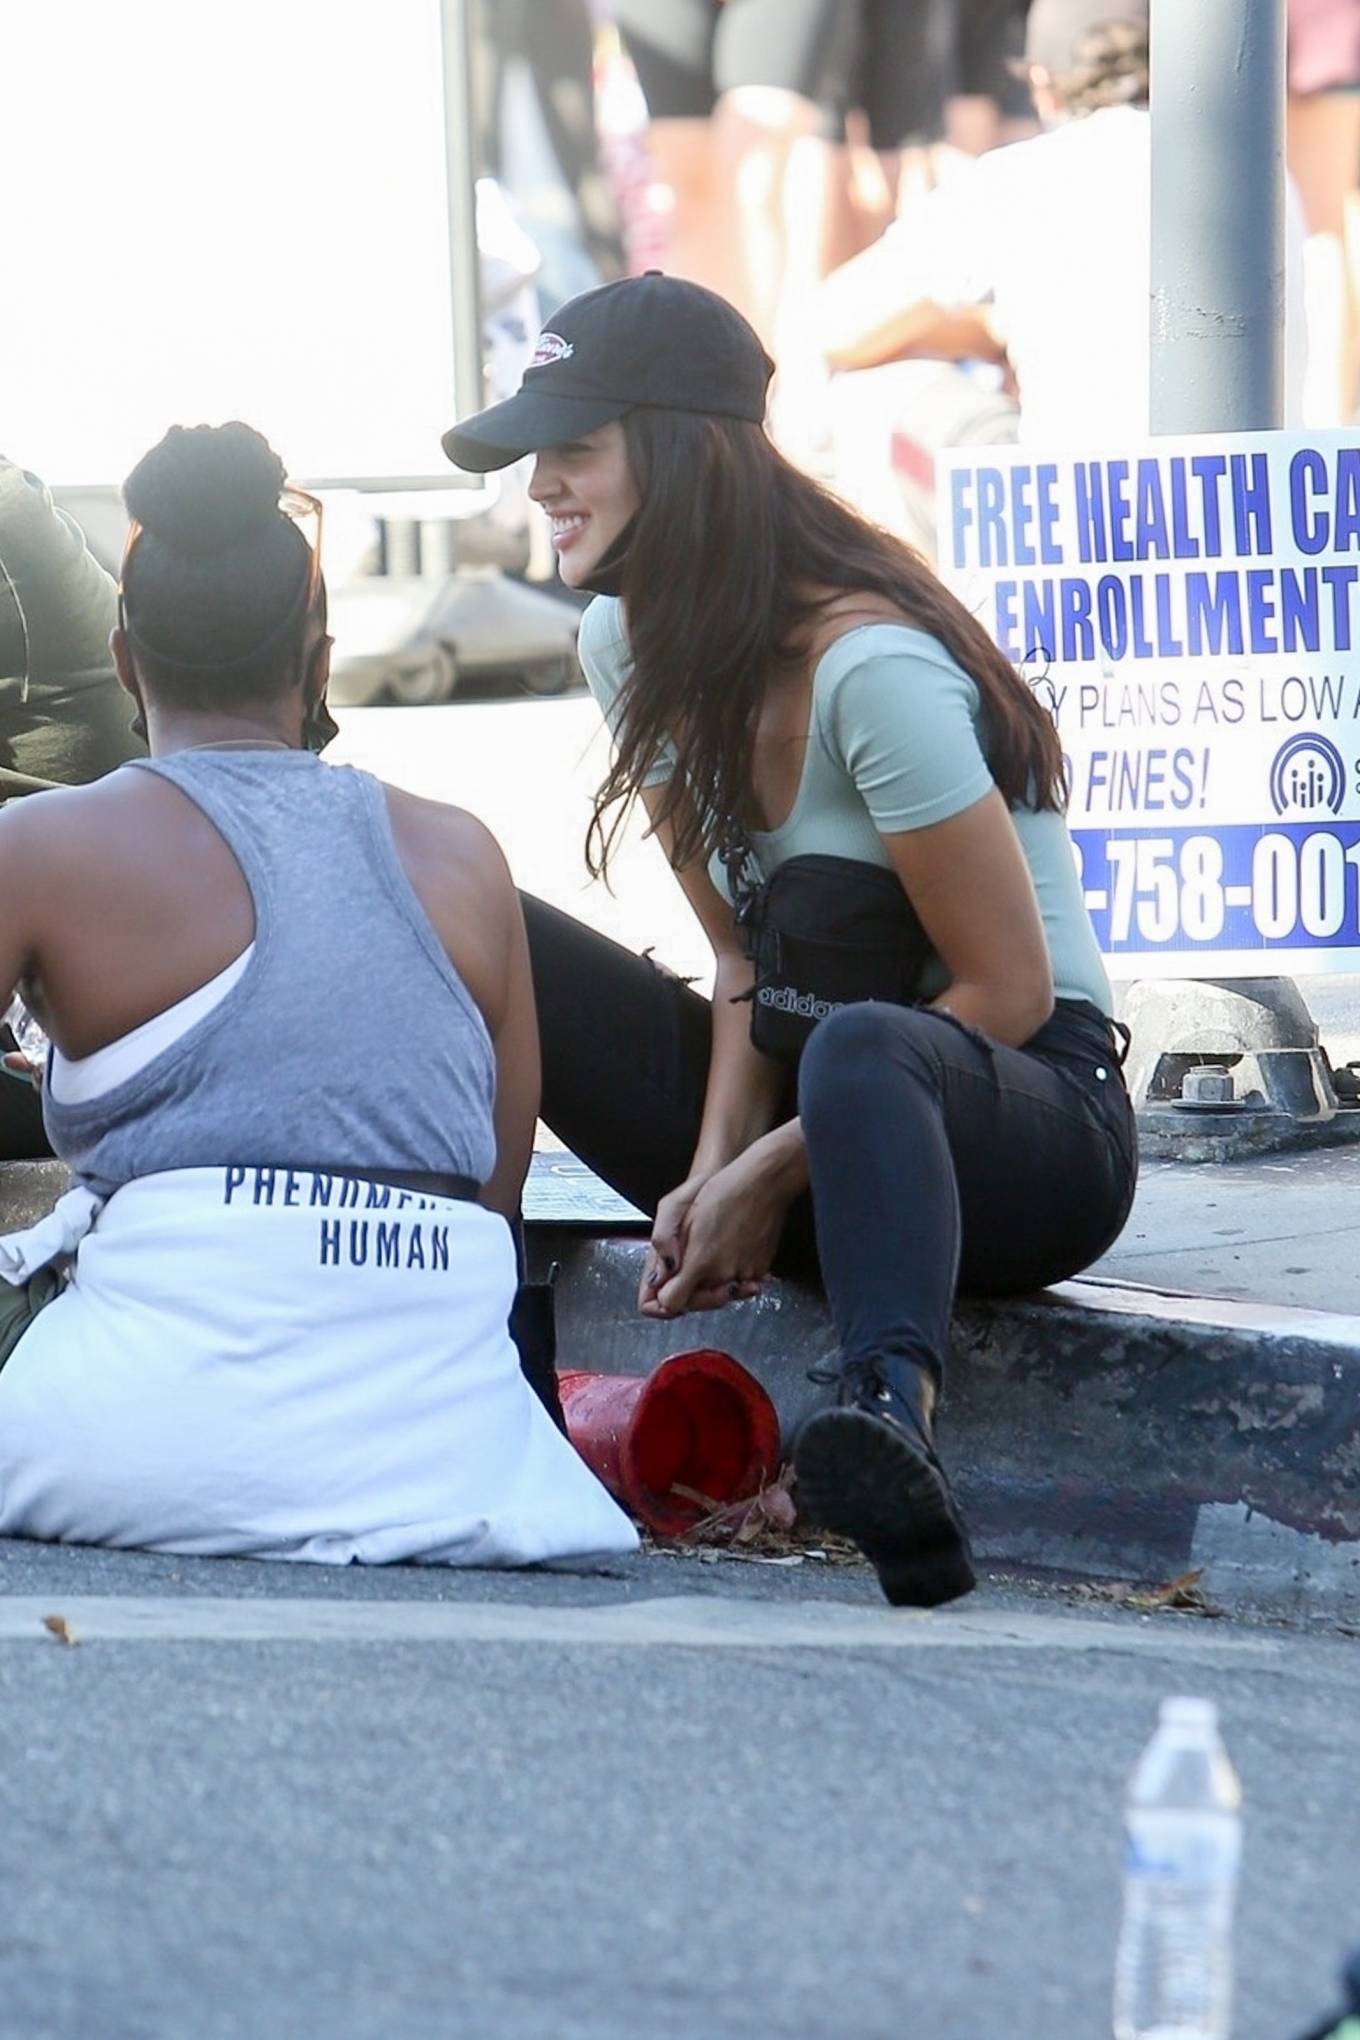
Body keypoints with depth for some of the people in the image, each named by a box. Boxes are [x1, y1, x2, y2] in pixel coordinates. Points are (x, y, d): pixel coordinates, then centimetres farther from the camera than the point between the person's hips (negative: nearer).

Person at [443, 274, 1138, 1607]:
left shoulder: (869, 667, -21)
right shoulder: (629, 645, 3)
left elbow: (1008, 995, -18)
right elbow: (746, 961, 5)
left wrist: (771, 1173, -17)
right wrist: (714, 1169, -12)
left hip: (1035, 1125, -8)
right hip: (786, 1125, 8)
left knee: (860, 1051, -43)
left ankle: (888, 1420, -68)